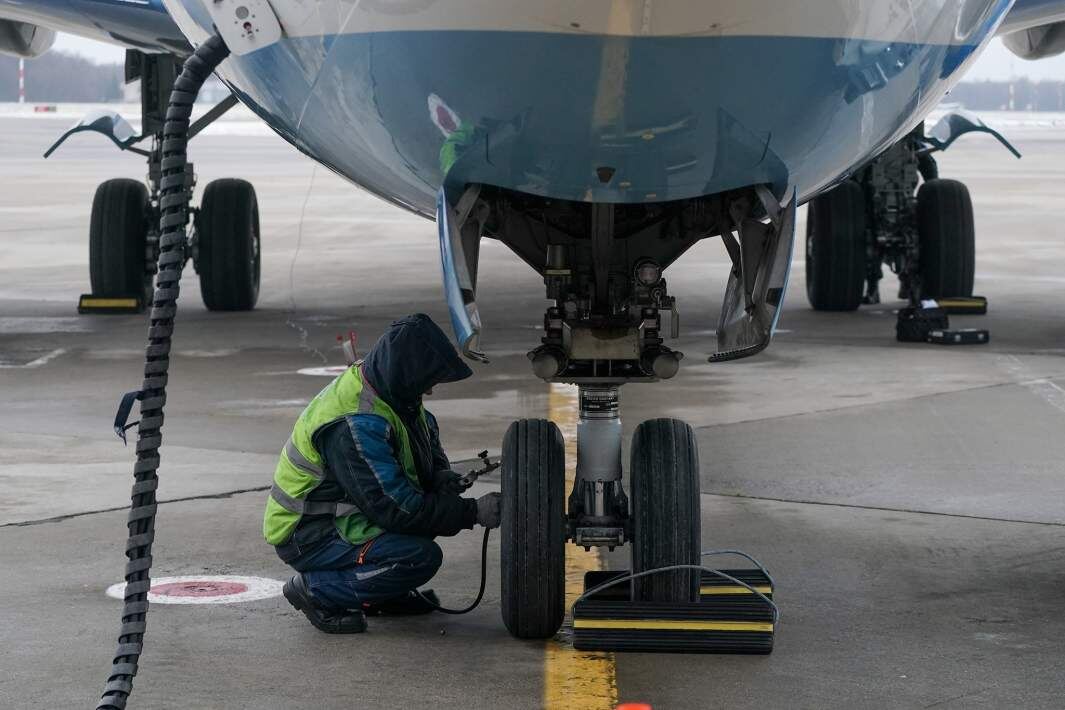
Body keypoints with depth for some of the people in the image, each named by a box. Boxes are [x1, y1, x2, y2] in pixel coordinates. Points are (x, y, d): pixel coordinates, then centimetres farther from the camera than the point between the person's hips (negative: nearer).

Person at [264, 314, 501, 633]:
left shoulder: (384, 390, 0)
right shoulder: (354, 426, -30)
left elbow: (429, 437, 19)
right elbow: (396, 508, -29)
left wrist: (443, 476, -3)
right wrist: (473, 512, -24)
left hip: (343, 516, 10)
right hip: (308, 538, -10)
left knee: (441, 500, 4)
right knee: (422, 557, -25)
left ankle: (384, 594, 12)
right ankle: (316, 590, -10)